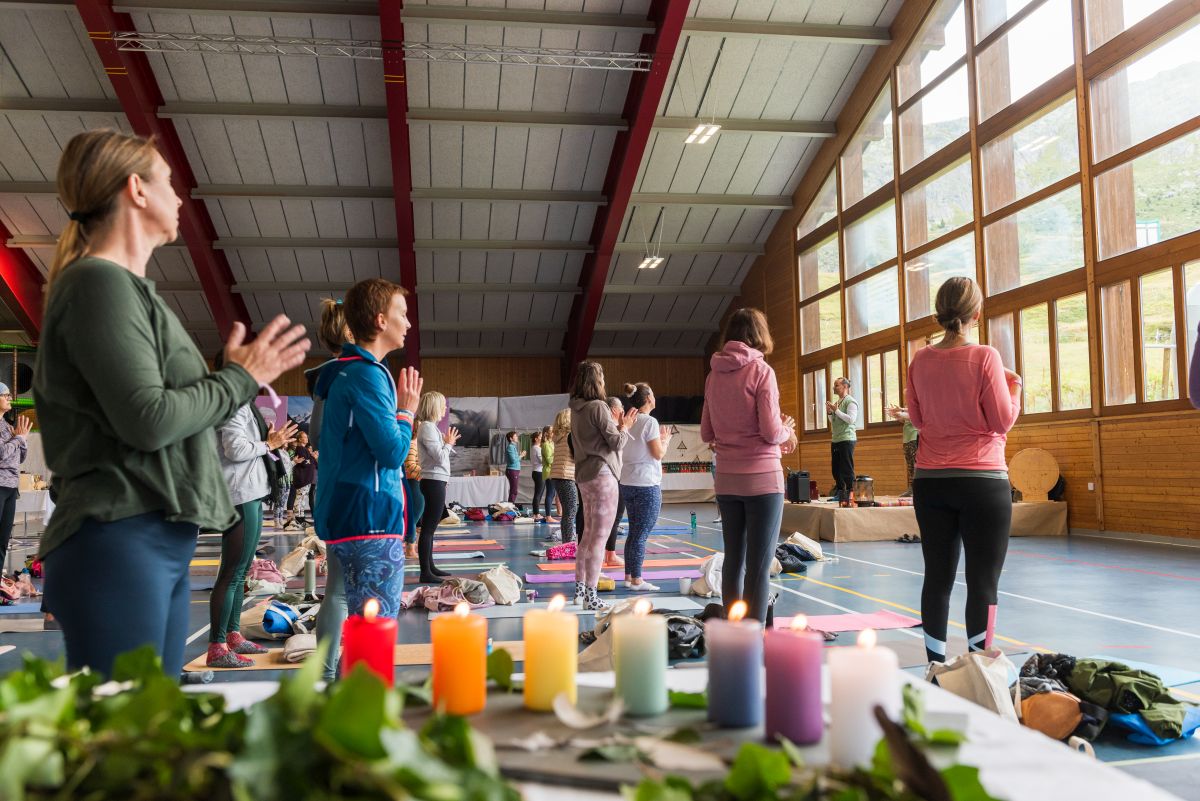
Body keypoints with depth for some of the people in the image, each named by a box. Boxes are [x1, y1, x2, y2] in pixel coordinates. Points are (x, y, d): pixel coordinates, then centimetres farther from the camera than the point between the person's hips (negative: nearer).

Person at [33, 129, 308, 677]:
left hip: (161, 542, 9)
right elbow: (148, 420, -18)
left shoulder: (127, 288, 19)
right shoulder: (99, 283, -9)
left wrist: (240, 374, 18)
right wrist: (240, 378, -6)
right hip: (119, 543, -9)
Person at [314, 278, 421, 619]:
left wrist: (399, 408, 13)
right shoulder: (366, 374, -14)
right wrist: (407, 411, -3)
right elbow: (392, 452, -19)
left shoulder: (348, 373, 17)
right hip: (371, 521, -10)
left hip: (348, 518, 10)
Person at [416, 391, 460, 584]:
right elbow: (440, 458, -18)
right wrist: (449, 443, -3)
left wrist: (448, 443, 13)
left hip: (435, 481, 11)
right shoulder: (428, 427, -14)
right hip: (434, 482, -11)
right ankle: (426, 573, -8)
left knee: (430, 527, 16)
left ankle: (430, 567, 24)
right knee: (428, 528, -9)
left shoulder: (430, 427, 17)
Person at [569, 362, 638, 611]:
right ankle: (591, 596, -6)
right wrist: (624, 427, 4)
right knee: (599, 536, -6)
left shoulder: (577, 409, 12)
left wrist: (615, 424, 17)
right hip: (602, 474, -9)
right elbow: (617, 443, -13)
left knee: (588, 533, 17)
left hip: (584, 475, 9)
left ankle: (579, 589, 23)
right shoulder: (599, 407, -14)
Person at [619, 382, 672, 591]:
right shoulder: (650, 422, -11)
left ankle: (628, 576, 17)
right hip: (647, 485, -8)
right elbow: (658, 454, -10)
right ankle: (636, 580, 0)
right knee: (641, 534, -3)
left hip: (627, 484, 8)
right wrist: (665, 440, 8)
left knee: (634, 532, 14)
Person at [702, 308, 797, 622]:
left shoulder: (714, 375, 7)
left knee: (733, 562, 14)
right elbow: (771, 432, -14)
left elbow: (707, 434, 12)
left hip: (726, 479, 6)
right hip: (762, 478, -6)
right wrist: (788, 430, 6)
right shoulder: (760, 370, -10)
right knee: (759, 567, -2)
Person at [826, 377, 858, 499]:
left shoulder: (850, 401, -6)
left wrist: (836, 410, -18)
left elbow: (851, 419, -18)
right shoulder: (836, 402, 17)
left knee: (847, 470, -6)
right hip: (835, 439, 8)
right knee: (836, 470, 11)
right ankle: (840, 494, 18)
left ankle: (850, 493, -1)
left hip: (846, 439, -8)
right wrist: (829, 413, 4)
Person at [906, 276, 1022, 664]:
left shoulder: (921, 360, 3)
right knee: (982, 584, 1)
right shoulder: (984, 356, -10)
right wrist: (1014, 389, 10)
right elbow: (1003, 420, -7)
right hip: (983, 480, -4)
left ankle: (936, 667, 16)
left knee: (937, 579, 10)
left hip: (930, 481, 4)